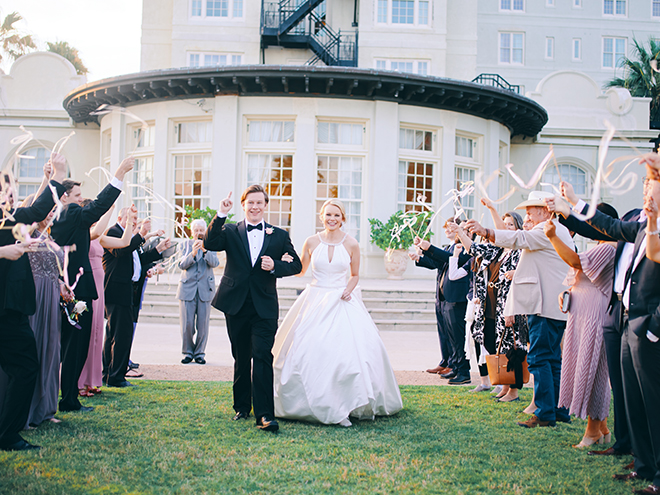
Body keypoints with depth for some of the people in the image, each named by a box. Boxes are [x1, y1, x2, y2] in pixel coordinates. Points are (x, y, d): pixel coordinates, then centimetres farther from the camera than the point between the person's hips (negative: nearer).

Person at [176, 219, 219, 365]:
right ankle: (187, 352, 12)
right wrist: (193, 253, -20)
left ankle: (200, 353, 10)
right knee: (187, 324, -1)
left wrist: (205, 251, -23)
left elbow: (214, 263, -7)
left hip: (205, 289, 0)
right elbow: (182, 265, -3)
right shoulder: (184, 245, 9)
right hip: (187, 288, 0)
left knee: (203, 324, -1)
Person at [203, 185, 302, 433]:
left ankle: (265, 414, -13)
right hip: (236, 305, 1)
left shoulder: (279, 235, 8)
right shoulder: (230, 232, 7)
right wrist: (221, 215, -20)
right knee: (241, 359, 12)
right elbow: (209, 244, -11)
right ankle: (242, 407, 27)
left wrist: (275, 266, -10)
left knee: (262, 358, -11)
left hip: (264, 307, -1)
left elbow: (296, 264, 9)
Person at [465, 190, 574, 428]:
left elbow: (519, 239, -23)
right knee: (552, 359, 13)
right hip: (554, 306, 11)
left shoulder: (549, 230, -9)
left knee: (539, 359, -11)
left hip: (546, 307, -11)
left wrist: (485, 232, -31)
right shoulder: (559, 231, 24)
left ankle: (545, 413, -10)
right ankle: (560, 410, 17)